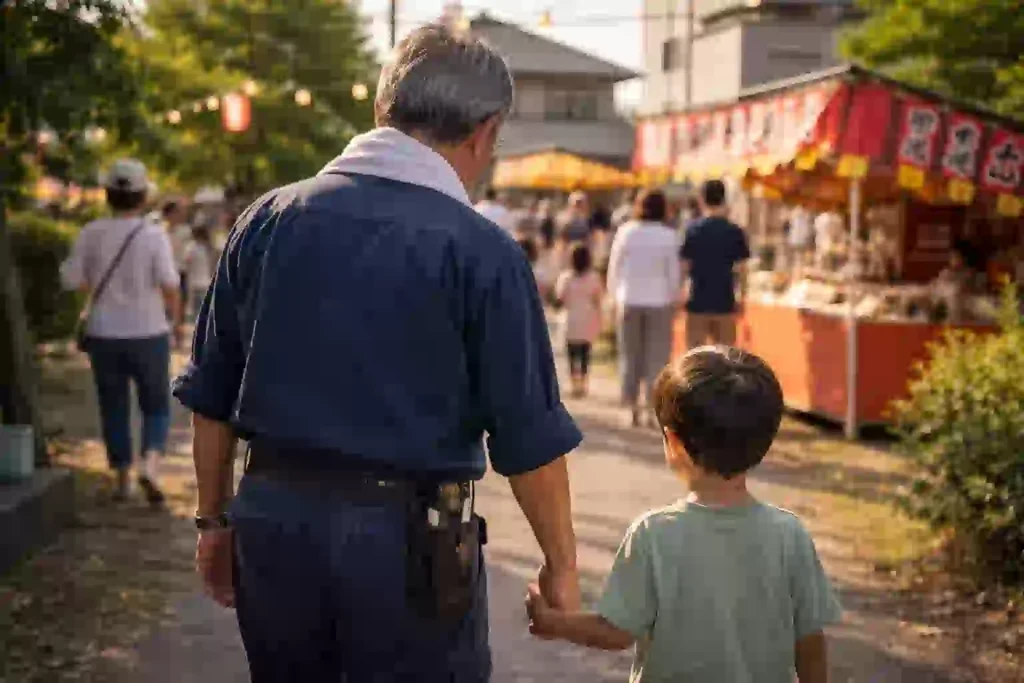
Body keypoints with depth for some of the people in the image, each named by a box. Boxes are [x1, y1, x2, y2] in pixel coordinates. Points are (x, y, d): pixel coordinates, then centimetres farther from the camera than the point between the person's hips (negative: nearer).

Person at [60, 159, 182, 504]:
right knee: (156, 406, 11)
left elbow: (72, 280, -2)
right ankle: (149, 464, -11)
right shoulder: (154, 234, -11)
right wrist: (175, 319, 0)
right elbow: (169, 284, -16)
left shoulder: (91, 233, -4)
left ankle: (121, 478, 19)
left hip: (104, 334, 2)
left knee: (114, 408, 15)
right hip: (148, 333, -2)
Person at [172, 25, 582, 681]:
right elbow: (529, 440, -9)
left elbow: (211, 398, 8)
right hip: (409, 538, -4)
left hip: (271, 515, 4)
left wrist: (215, 519, 19)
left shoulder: (268, 219, 2)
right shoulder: (483, 251, -11)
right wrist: (561, 566, 4)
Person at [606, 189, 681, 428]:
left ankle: (633, 409, 9)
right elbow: (674, 272, -3)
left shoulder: (625, 232, -1)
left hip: (629, 301, 1)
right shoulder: (669, 236, -5)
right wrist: (673, 300, 8)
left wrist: (615, 297, 13)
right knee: (657, 358, 4)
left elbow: (614, 268, 2)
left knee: (630, 357, 9)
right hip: (659, 301, -1)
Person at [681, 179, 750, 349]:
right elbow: (740, 269, -2)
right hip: (725, 302, 1)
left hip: (698, 302, -1)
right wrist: (742, 298, 8)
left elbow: (685, 266, -6)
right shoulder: (734, 231, -2)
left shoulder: (693, 229, -5)